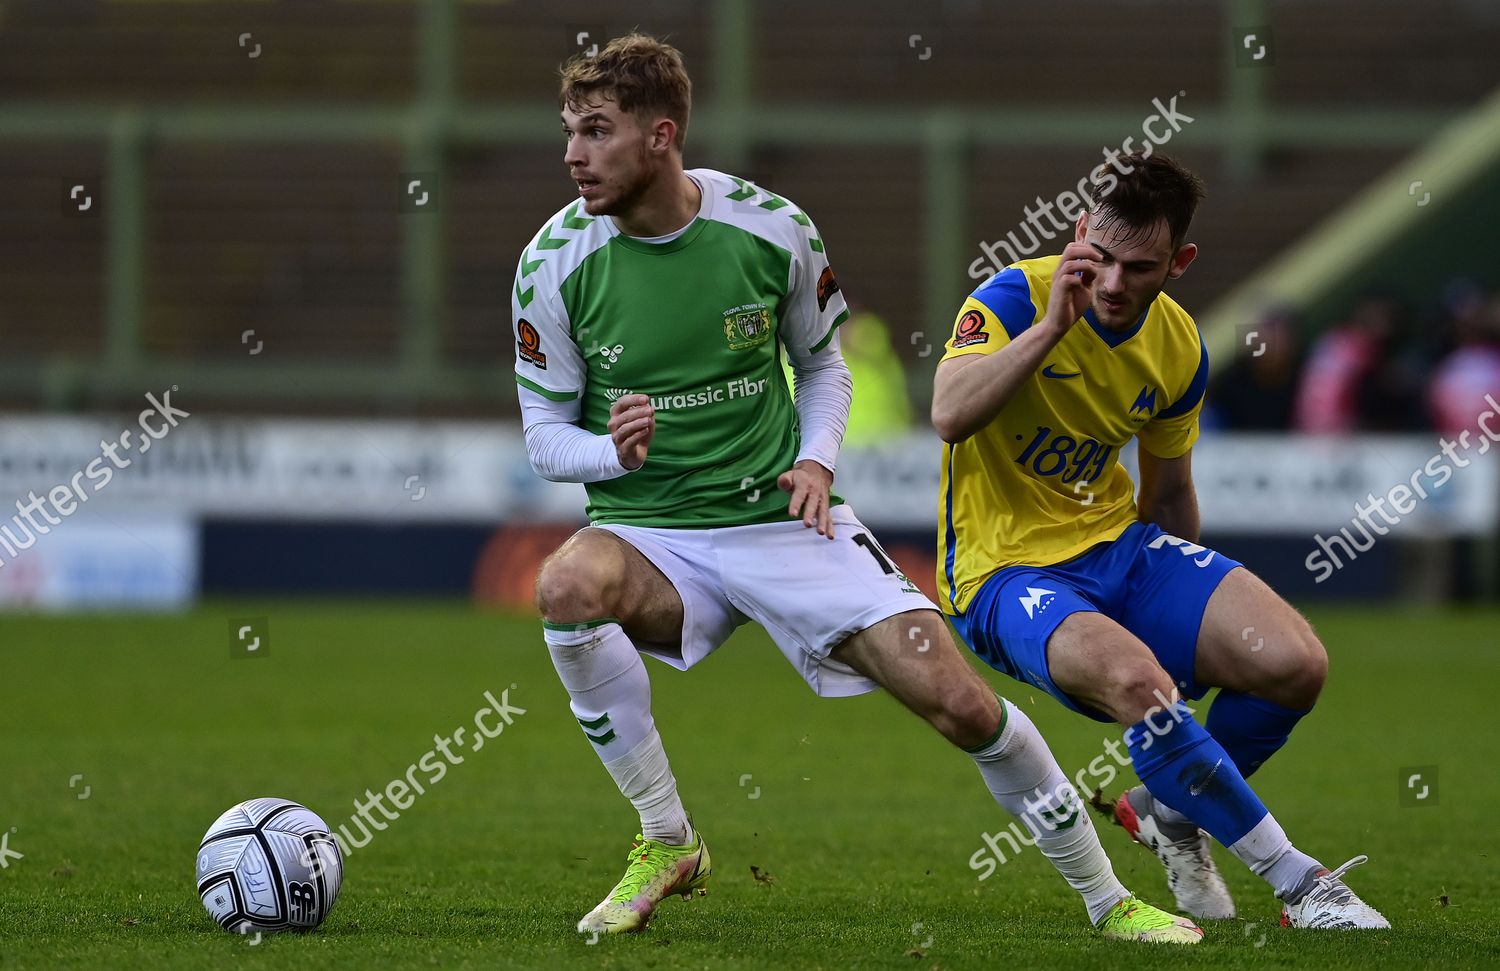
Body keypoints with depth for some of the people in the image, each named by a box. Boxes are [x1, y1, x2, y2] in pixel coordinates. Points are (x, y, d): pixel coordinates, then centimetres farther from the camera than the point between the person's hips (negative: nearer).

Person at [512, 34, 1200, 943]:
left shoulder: (772, 229, -6)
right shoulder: (556, 262, -8)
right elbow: (545, 432, 0)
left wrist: (817, 460, -7)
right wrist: (615, 451, -22)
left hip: (783, 517, 0)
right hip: (649, 533, 0)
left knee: (962, 703, -11)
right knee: (566, 586, -36)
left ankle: (1107, 897, 11)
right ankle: (667, 841, -17)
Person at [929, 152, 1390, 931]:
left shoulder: (1178, 347, 2)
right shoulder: (1016, 298, -15)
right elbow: (950, 417, -32)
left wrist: (1184, 605, 22)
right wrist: (1053, 323, -35)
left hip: (1117, 546, 6)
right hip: (1004, 568, -6)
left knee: (1295, 664, -15)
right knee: (1135, 680, -36)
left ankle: (1171, 811, 15)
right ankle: (1295, 880, -20)